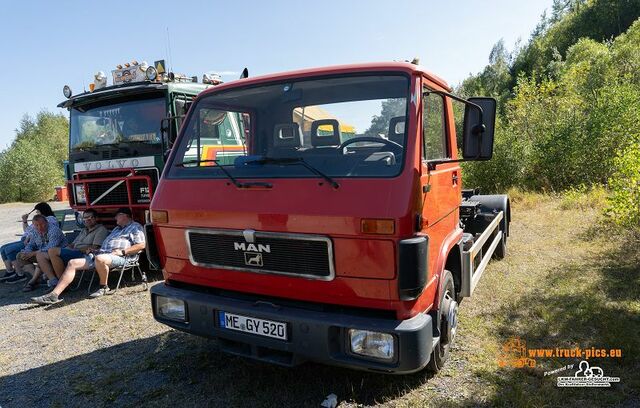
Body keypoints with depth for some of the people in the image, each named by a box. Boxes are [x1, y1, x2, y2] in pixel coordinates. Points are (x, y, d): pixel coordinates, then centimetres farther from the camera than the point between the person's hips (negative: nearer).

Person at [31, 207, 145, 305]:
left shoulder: (135, 227, 8)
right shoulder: (117, 228, 36)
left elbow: (141, 245, -6)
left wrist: (123, 251, -14)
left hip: (118, 257, -9)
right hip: (101, 254, 9)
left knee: (99, 259, -40)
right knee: (73, 263, -6)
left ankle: (104, 288, -18)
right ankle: (54, 295, -12)